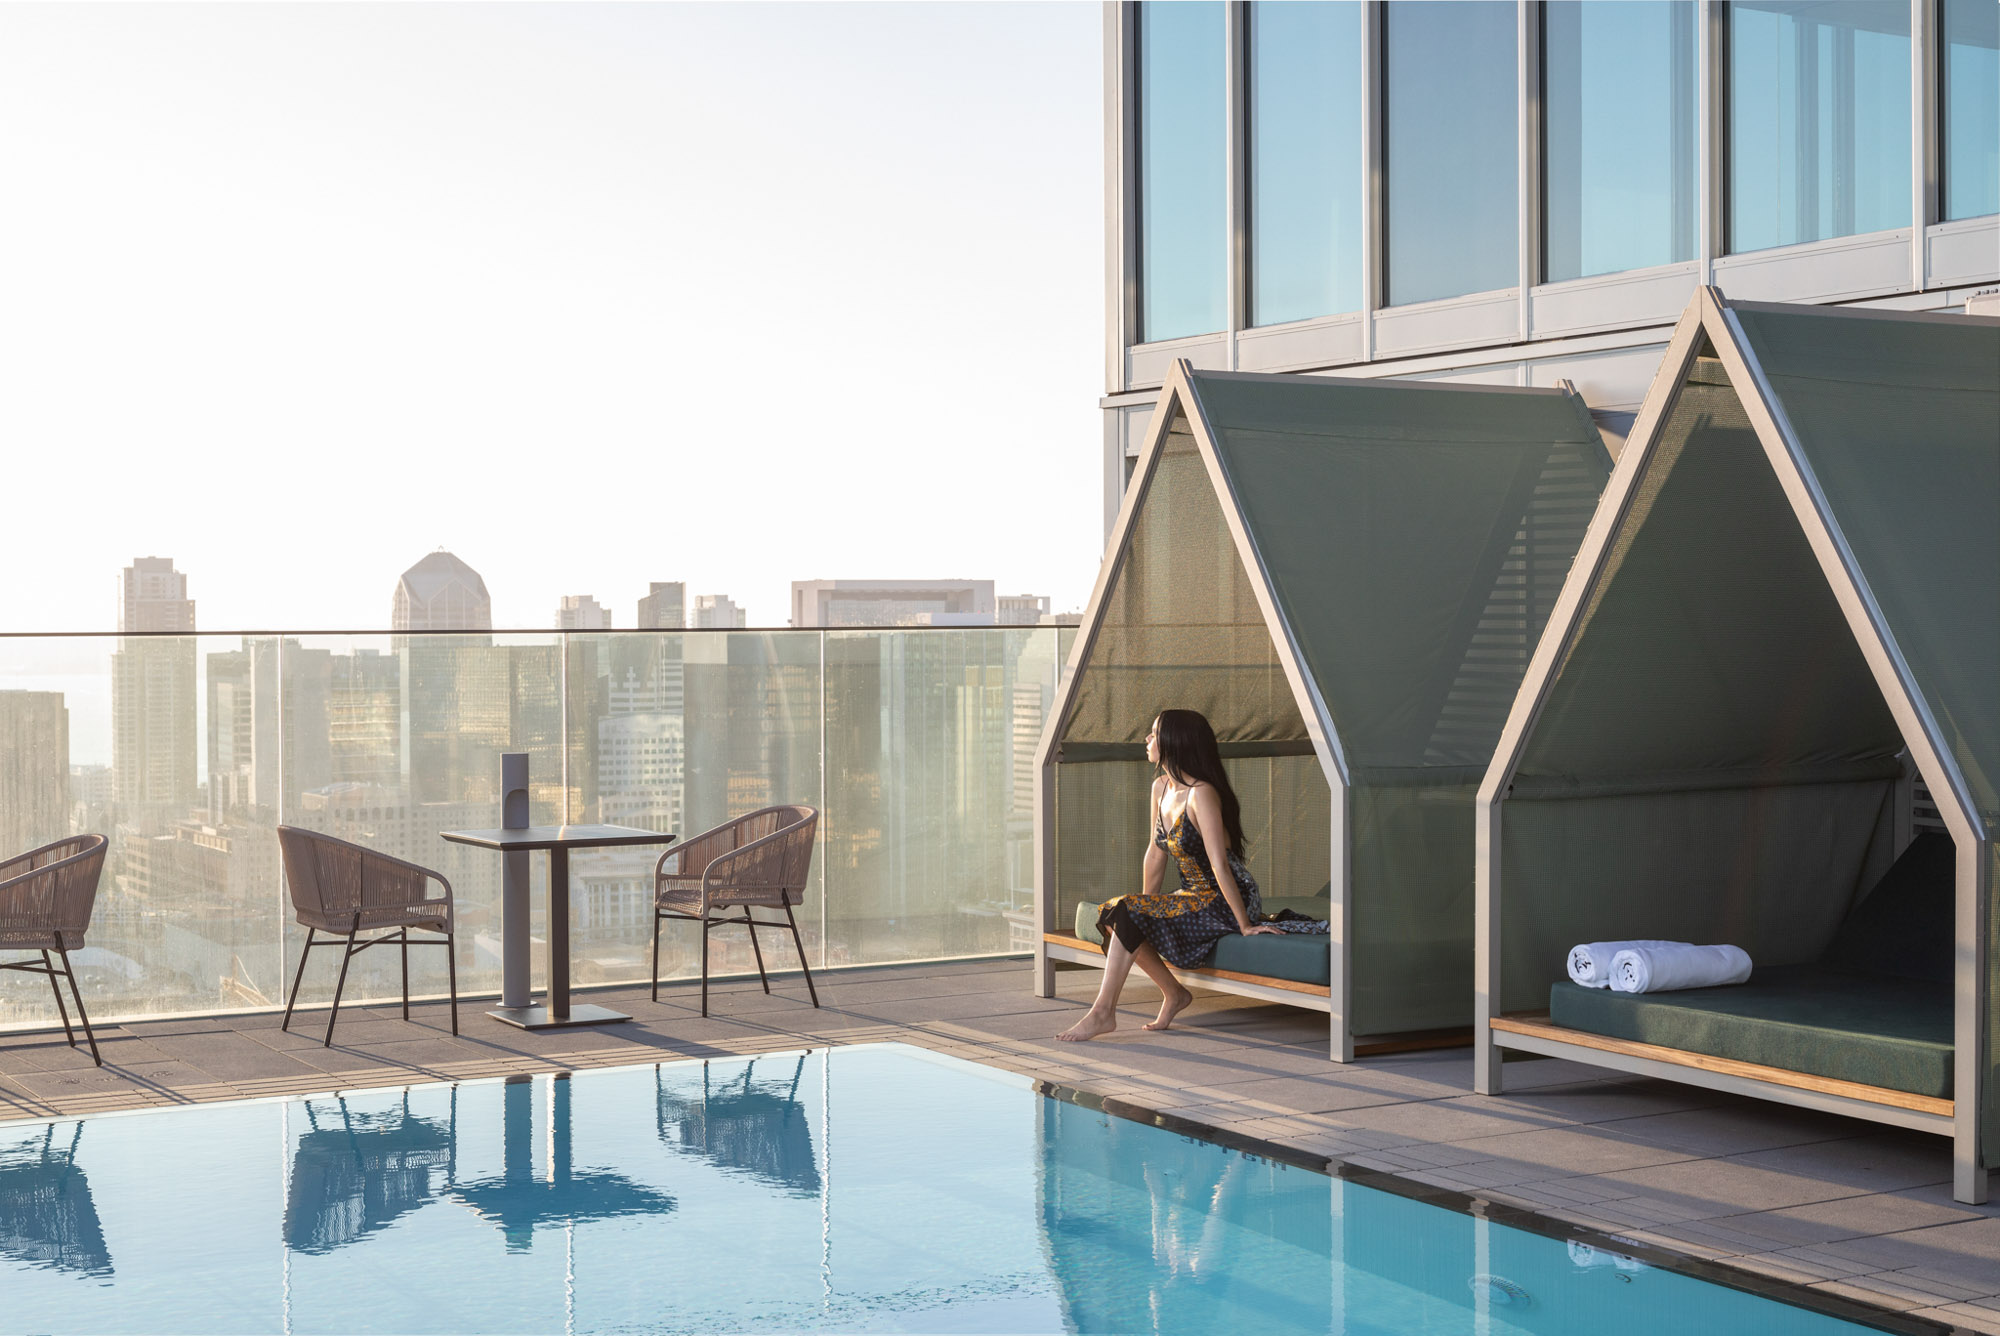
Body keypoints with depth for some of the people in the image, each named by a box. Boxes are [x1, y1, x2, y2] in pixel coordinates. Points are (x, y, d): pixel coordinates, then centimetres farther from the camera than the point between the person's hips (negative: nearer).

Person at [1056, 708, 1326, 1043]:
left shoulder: (1201, 794, -22)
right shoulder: (1161, 788, 6)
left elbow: (1219, 864, -24)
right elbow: (1157, 852, 14)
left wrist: (1245, 925, -24)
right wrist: (1144, 905, 14)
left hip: (1226, 902, -9)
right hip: (1196, 898, 9)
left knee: (1126, 914, -21)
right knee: (1110, 912, -5)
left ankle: (1102, 1013, -15)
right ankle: (1173, 993, 4)